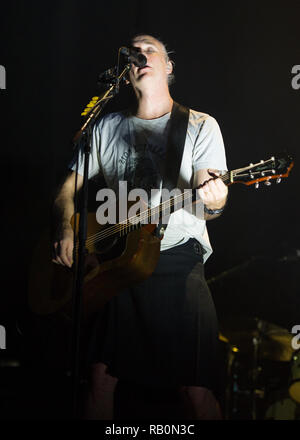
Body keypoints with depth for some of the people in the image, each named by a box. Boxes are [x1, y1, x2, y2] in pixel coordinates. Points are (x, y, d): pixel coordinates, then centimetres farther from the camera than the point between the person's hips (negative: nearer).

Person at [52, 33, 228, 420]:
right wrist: (67, 230, -5)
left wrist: (213, 202, -30)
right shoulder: (107, 128, 14)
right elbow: (68, 188, 15)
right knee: (101, 377, -1)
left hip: (177, 262, -3)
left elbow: (211, 197, -6)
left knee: (196, 391, -10)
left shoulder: (200, 126, 6)